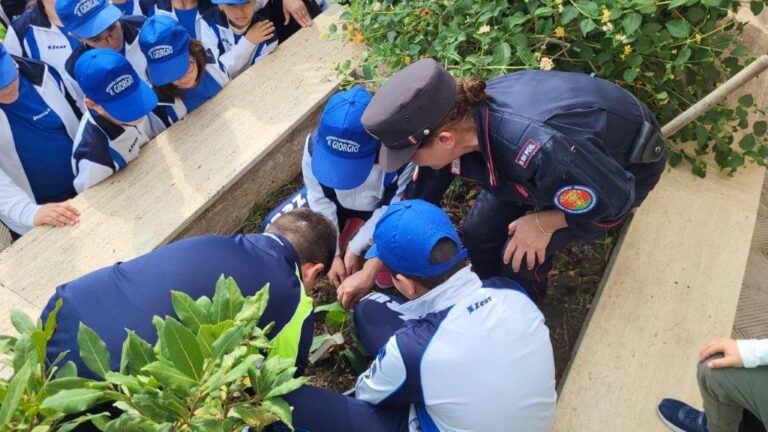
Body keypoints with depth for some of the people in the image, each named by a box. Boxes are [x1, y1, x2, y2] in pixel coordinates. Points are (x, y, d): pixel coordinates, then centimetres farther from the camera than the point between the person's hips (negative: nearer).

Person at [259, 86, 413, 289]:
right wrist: (333, 254, -19)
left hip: (378, 209, -2)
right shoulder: (315, 145, -31)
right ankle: (350, 224, 11)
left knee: (386, 276, -19)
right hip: (332, 199, 3)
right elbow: (321, 202, -19)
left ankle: (357, 226, 11)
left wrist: (355, 248, -22)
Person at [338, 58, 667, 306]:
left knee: (521, 254, -14)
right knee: (478, 232, 0)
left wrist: (544, 223, -20)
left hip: (628, 163, -5)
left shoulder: (539, 150, -48)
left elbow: (618, 196, -29)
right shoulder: (461, 116, -24)